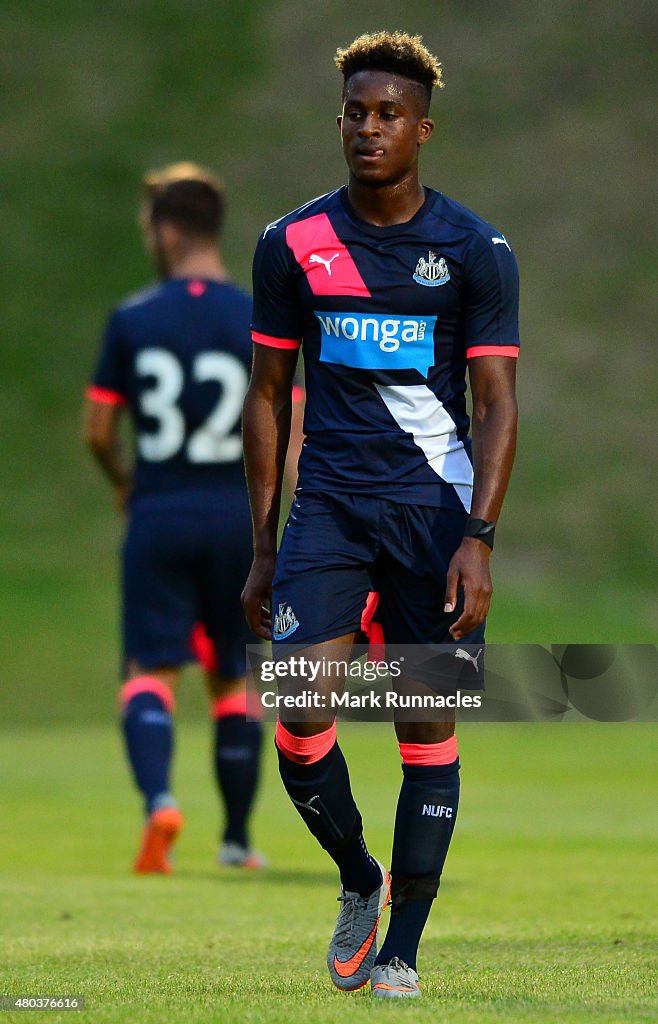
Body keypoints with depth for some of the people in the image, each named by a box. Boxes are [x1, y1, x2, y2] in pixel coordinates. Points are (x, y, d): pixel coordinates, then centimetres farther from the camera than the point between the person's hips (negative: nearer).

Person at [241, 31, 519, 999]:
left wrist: (478, 539, -14)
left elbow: (497, 404, -2)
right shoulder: (292, 245, 4)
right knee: (301, 713, -13)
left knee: (429, 730, -1)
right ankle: (359, 879, 13)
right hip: (328, 504, 1)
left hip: (436, 502, -1)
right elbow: (268, 394, 10)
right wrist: (262, 547, 8)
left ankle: (401, 948, 9)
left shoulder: (476, 251, -2)